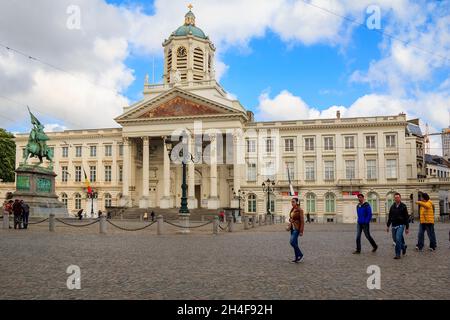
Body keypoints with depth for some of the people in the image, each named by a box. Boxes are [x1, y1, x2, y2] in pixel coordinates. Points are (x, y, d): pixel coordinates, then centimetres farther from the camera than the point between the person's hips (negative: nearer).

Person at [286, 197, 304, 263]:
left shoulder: (300, 210, -13)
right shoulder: (292, 210, 11)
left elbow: (302, 221, -15)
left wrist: (301, 231, -18)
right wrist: (289, 227, 8)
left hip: (297, 228, -8)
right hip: (292, 228, 8)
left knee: (292, 242, -16)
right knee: (295, 243, 7)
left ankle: (300, 254, 0)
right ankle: (297, 258, 14)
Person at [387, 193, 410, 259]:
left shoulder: (403, 206, -2)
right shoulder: (392, 207, 9)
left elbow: (406, 218, -1)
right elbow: (390, 217, 15)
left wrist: (407, 228, -3)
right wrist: (388, 226, 12)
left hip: (400, 225, -5)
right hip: (394, 226, 5)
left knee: (398, 239, -15)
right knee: (395, 239, 10)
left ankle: (397, 254, -8)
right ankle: (403, 246, 38)